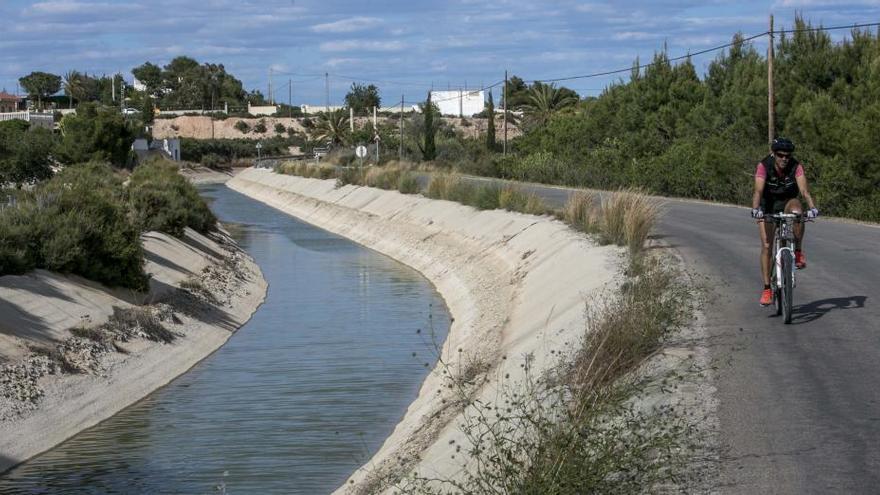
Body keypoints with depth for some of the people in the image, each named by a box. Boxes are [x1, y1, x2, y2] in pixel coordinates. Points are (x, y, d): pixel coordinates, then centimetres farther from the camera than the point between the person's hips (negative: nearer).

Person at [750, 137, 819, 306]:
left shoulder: (796, 166, -23)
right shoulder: (764, 166, -26)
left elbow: (804, 189, -34)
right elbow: (758, 191, -37)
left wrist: (812, 207, -52)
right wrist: (755, 209, -55)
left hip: (788, 202, 0)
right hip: (768, 205, 0)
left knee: (797, 211, -37)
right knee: (766, 246, -10)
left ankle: (798, 251, -17)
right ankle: (767, 289, -3)